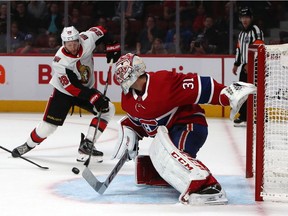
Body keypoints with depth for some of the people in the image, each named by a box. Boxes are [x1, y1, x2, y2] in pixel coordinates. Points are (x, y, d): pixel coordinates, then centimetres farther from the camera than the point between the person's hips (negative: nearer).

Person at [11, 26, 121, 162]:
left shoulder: (86, 40, -20)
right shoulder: (60, 62, -30)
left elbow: (100, 32, 1)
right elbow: (73, 87, -31)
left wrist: (112, 48, -10)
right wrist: (95, 98, -36)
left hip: (87, 88, 5)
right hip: (64, 91, -5)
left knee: (108, 109, -11)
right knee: (48, 125, -9)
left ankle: (87, 145, -7)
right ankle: (28, 145, 19)